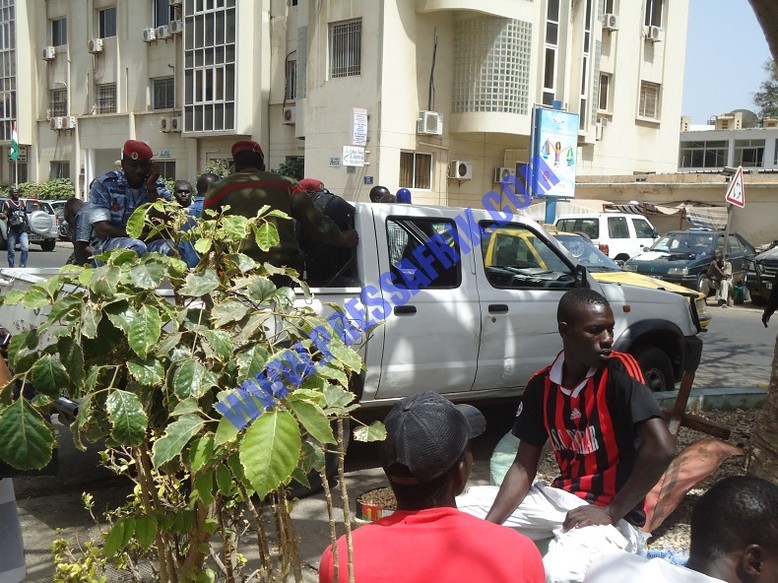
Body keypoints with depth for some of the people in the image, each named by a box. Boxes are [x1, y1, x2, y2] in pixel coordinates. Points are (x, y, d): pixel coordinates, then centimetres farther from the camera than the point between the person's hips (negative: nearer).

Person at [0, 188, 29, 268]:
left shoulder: (23, 203, 16)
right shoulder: (8, 203, 2)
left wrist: (28, 226, 16)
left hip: (23, 230, 3)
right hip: (12, 231, -3)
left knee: (25, 248, -13)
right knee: (11, 250, 2)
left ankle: (22, 266, -4)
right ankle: (11, 267, 13)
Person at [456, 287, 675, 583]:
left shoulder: (620, 372, -16)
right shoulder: (541, 384, 0)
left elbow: (661, 449, -25)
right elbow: (524, 467, 3)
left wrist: (611, 513, -18)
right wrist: (486, 527, -10)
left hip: (614, 515, -6)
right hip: (560, 498, 6)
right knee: (458, 510, 2)